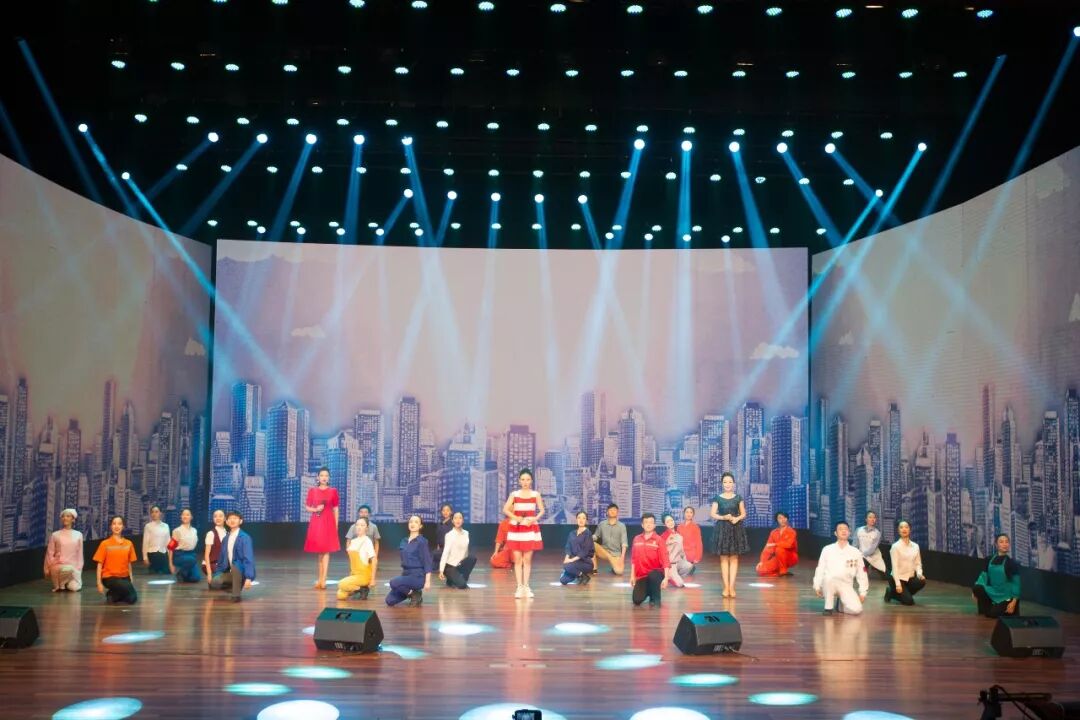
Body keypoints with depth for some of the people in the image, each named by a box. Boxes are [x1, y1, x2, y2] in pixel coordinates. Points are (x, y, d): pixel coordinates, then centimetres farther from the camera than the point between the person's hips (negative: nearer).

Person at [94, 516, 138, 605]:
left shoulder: (128, 543, 5)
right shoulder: (105, 544, -4)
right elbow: (99, 564, -2)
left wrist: (130, 579, 6)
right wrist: (99, 583, -7)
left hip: (124, 577, 4)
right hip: (109, 577, -4)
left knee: (132, 599, -18)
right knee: (129, 588, -32)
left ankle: (113, 595, 10)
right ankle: (111, 593, -1)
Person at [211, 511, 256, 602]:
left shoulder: (245, 538, -14)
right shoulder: (226, 539, 7)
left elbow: (249, 558, -22)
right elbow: (222, 558, 14)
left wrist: (248, 578, -31)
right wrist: (216, 575, 8)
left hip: (241, 571, -7)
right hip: (230, 572, 7)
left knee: (234, 566, -38)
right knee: (214, 583, -18)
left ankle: (236, 594, -20)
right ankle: (237, 584, 12)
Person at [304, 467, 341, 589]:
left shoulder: (333, 491, 4)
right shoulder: (312, 490, 5)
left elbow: (336, 509, 7)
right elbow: (307, 507, 9)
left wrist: (336, 525, 3)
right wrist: (315, 509, -12)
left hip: (328, 522, -1)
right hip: (316, 522, 1)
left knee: (326, 550, -7)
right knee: (319, 551, 6)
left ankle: (323, 580, -10)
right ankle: (320, 579, 15)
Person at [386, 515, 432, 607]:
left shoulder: (422, 541, -11)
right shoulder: (404, 542, 10)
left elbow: (427, 562, -13)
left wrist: (427, 581, -18)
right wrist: (402, 576, 18)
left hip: (418, 576, -7)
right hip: (405, 574, 7)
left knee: (393, 582, -29)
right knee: (390, 601, -2)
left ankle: (415, 594, -6)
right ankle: (411, 592, 17)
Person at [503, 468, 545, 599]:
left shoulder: (536, 494, 2)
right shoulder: (514, 494, 2)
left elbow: (541, 511, 2)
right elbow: (505, 510, -2)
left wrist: (534, 519, -15)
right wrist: (517, 518, -14)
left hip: (531, 528, 0)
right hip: (516, 529, 0)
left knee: (527, 559, 2)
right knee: (517, 559, -1)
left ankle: (526, 586, 9)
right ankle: (519, 587, 3)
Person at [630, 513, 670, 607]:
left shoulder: (659, 540, -7)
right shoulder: (636, 539, 5)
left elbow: (665, 560, -12)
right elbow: (633, 560, 11)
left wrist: (666, 578, -21)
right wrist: (632, 576, 8)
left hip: (656, 573, -3)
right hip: (641, 576, 3)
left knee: (653, 576, -40)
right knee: (637, 600, -12)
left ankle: (655, 599, -14)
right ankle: (648, 591, 23)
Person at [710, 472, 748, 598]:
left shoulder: (738, 498, 5)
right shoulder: (718, 498, 2)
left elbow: (743, 514, 7)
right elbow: (712, 514, -1)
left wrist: (737, 518, -13)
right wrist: (724, 517, -16)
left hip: (736, 528, 1)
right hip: (722, 528, -1)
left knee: (734, 557, -1)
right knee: (724, 558, 0)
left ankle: (732, 586, 1)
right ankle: (726, 586, 3)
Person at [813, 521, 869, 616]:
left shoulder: (855, 552, 2)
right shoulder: (827, 549, 0)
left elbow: (861, 572, 6)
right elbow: (820, 568, 2)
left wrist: (863, 592, 3)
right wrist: (817, 586, -5)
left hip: (846, 586, 2)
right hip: (829, 584, -1)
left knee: (856, 609, -22)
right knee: (829, 577, -39)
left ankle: (841, 605, 14)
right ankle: (828, 607, -16)